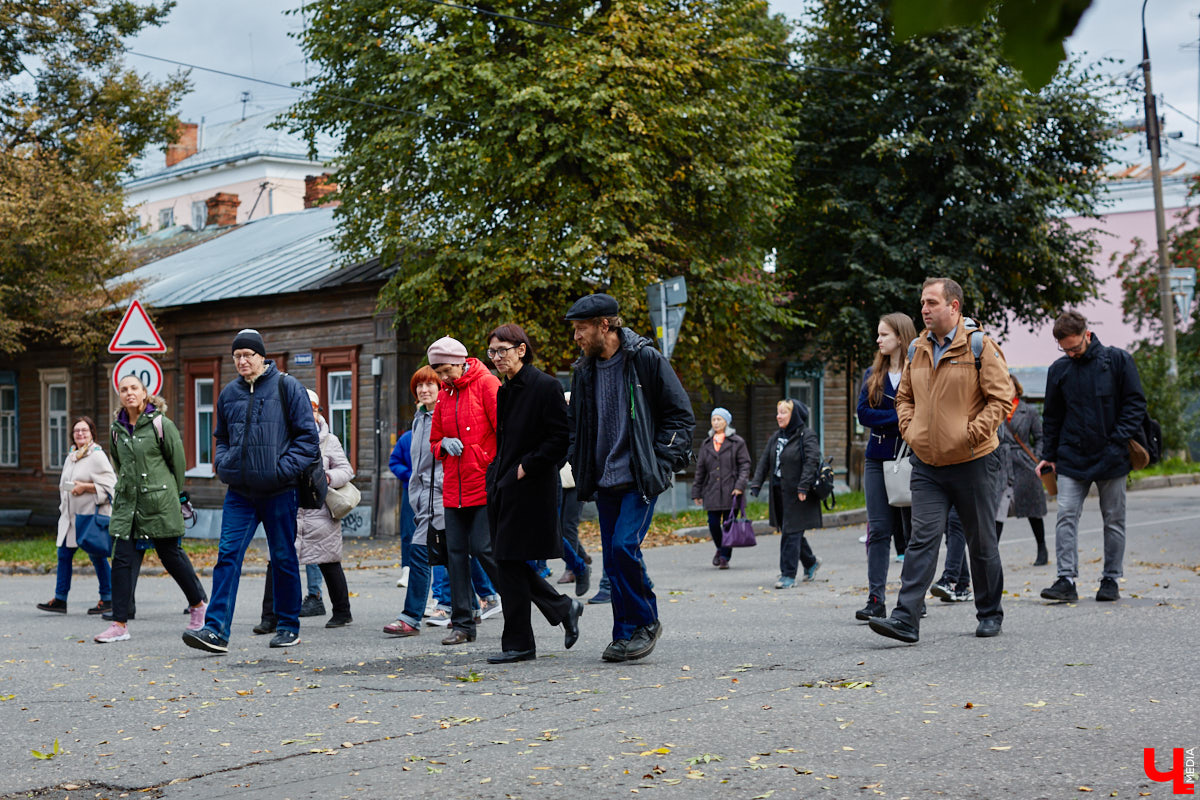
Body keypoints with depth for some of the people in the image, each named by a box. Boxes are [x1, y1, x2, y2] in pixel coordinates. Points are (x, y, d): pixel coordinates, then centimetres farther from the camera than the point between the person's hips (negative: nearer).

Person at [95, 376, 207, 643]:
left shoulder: (161, 424, -7)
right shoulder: (118, 428, 8)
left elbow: (177, 461, -1)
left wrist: (171, 496, 4)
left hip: (159, 502, -4)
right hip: (127, 503, 5)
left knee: (172, 556, 5)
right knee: (122, 560, -3)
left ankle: (198, 604, 27)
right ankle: (119, 624, -1)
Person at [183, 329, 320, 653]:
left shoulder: (287, 387, -3)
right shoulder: (228, 394, 11)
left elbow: (308, 436, -4)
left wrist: (284, 468, -14)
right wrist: (223, 465, 5)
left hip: (279, 492, -3)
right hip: (239, 492, 4)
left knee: (283, 558, 5)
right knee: (228, 554, -7)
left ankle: (288, 626, 19)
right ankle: (216, 630, -11)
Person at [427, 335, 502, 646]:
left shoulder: (487, 384, -4)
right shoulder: (444, 396, 15)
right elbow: (434, 442, 23)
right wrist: (444, 444, -1)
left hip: (485, 485, -7)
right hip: (454, 488, 7)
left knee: (484, 548, -10)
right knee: (455, 552, 5)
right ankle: (462, 623, 10)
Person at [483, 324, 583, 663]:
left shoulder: (546, 386, -10)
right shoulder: (505, 391, 15)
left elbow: (560, 439, -14)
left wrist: (525, 467, -14)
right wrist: (497, 476, 10)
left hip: (529, 488, -9)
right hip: (503, 488, 9)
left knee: (510, 562, -7)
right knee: (508, 563, 9)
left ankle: (518, 643, 3)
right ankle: (564, 609, 25)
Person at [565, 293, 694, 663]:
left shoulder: (646, 359, -6)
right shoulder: (584, 370, 11)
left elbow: (680, 414, -3)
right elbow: (575, 424, 23)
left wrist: (660, 462, -10)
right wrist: (580, 468, 9)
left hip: (640, 479, -6)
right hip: (605, 480, 6)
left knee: (625, 546, -18)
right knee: (612, 559, 5)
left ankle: (645, 621, 0)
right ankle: (625, 635, 14)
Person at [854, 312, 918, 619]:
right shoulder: (872, 375, 12)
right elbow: (863, 413, 1)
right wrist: (900, 417, -12)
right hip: (878, 459, 4)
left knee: (913, 530, 3)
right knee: (878, 530, -1)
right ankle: (876, 599, -1)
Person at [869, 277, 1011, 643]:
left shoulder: (979, 346, -7)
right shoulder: (917, 349, 10)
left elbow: (1001, 397, -10)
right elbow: (905, 397, 21)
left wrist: (971, 434, -16)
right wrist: (909, 430, 5)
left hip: (972, 462, -4)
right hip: (926, 464, 4)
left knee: (982, 542, 9)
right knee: (922, 538, -5)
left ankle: (990, 614, 24)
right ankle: (905, 619, -11)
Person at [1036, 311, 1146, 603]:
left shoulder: (1118, 360, -2)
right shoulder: (1059, 370, 5)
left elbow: (1136, 403, -2)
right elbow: (1052, 416, 13)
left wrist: (1118, 440, -12)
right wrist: (1048, 455, 8)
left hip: (1111, 458, -2)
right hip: (1071, 458, 2)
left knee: (1114, 519, 6)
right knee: (1066, 516, -8)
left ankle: (1111, 580, 16)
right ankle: (1066, 580, -9)